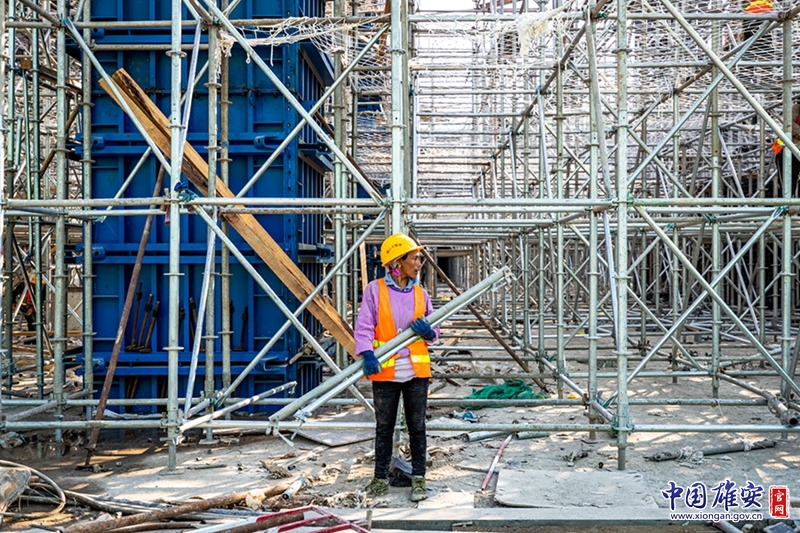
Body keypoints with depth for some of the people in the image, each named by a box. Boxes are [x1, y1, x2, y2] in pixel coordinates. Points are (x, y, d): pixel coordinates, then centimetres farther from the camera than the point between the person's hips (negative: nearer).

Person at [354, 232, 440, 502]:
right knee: (384, 427, 10)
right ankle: (381, 478, 22)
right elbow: (364, 326, -9)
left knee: (417, 426, 8)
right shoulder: (375, 289, -3)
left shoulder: (420, 293, 7)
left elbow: (435, 332, 12)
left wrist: (428, 332, -11)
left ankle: (418, 477, 19)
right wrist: (367, 354, -25)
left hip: (416, 371, 2)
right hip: (385, 371, -2)